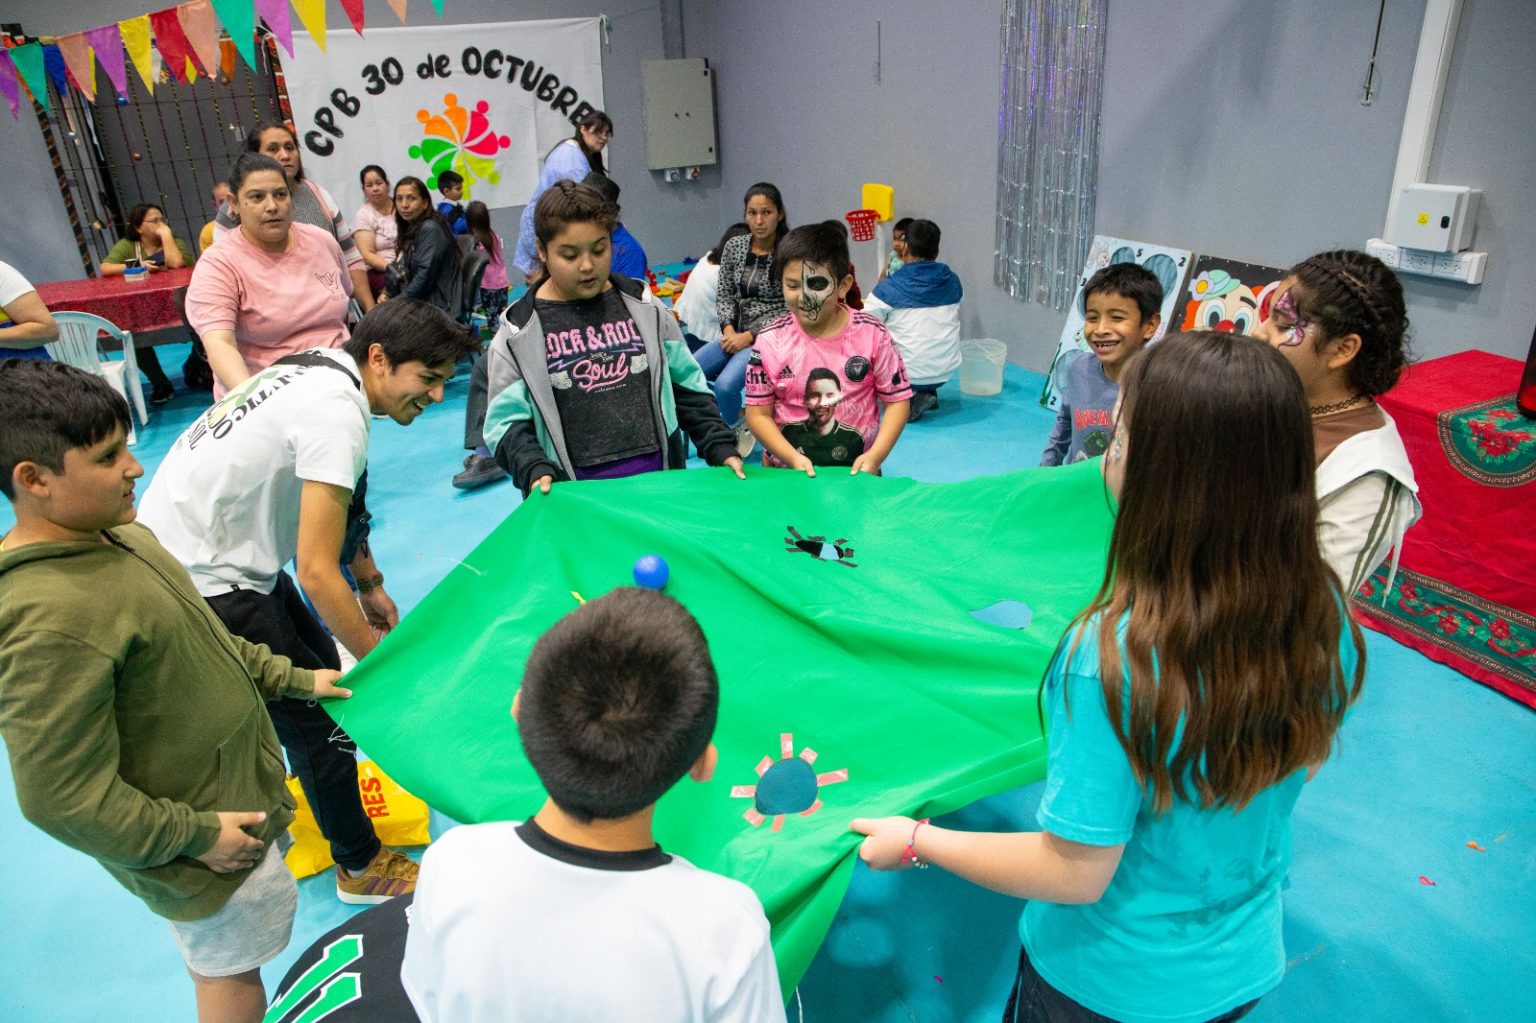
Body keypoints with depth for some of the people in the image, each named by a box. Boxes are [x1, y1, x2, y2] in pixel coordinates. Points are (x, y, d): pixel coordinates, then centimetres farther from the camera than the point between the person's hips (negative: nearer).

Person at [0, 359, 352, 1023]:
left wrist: (290, 679, 12)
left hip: (234, 788, 8)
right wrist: (191, 836, -20)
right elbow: (61, 800, -29)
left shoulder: (119, 534, -4)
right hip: (202, 845, -8)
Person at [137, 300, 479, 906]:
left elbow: (331, 508, 17)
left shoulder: (320, 371, 3)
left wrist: (370, 584, 18)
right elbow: (317, 573, -28)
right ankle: (362, 867, 16)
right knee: (319, 712, -2)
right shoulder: (336, 413, -27)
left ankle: (325, 792, 42)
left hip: (216, 549, 10)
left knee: (320, 668, 19)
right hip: (200, 581, -10)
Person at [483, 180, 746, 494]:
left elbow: (687, 386, 9)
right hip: (576, 494, -2)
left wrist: (720, 446, -1)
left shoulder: (643, 307, 5)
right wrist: (534, 471, -19)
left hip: (658, 478, 2)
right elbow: (508, 420, -2)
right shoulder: (519, 331, -2)